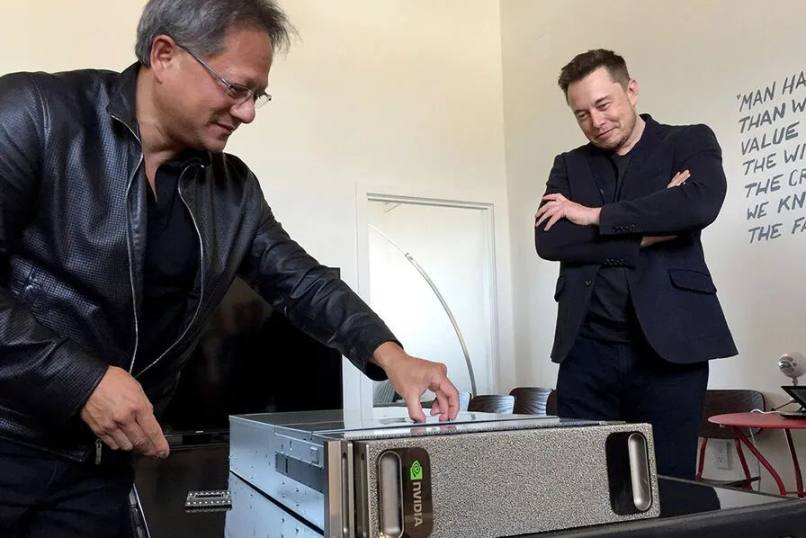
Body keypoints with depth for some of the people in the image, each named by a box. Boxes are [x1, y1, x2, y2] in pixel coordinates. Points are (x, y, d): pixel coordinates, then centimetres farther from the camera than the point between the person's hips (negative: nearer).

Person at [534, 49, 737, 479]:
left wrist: (595, 215, -8)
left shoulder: (690, 143, 8)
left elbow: (701, 203, -14)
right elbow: (548, 241, -2)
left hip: (669, 345, -2)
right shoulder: (569, 165, 15)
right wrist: (645, 235, -9)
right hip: (587, 351, 2)